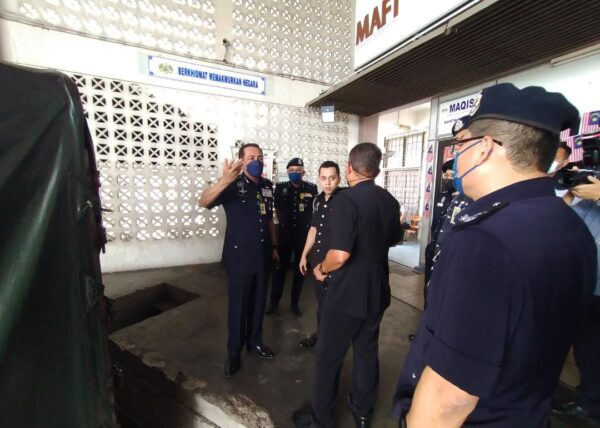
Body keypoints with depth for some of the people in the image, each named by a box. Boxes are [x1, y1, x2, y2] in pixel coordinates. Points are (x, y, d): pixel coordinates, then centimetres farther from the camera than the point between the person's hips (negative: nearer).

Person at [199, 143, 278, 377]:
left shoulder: (268, 186, 6)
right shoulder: (233, 185, -11)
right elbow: (204, 202, -28)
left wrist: (273, 246, 16)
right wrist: (225, 179, -43)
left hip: (262, 255, 5)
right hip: (239, 256, -5)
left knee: (258, 302, 17)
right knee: (238, 305, 7)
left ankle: (255, 341, 38)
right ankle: (234, 352, 26)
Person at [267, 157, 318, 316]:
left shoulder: (312, 188, -5)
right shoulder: (280, 187, -1)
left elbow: (315, 210, 6)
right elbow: (277, 208, 10)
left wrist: (307, 225, 6)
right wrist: (283, 223, 9)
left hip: (304, 234, 0)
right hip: (284, 233, 0)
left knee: (300, 268, 10)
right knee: (280, 267, 9)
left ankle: (295, 302, 27)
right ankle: (274, 301, 25)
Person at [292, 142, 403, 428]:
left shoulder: (346, 199, -22)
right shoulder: (390, 201, 1)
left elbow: (340, 254, -30)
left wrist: (322, 270, -11)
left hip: (347, 294, -7)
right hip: (377, 292, 7)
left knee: (328, 356, 12)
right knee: (367, 351, 22)